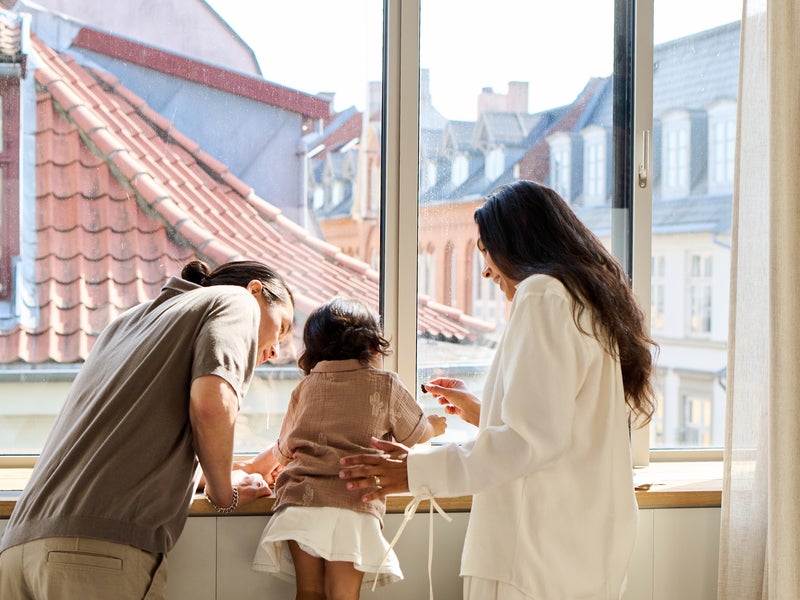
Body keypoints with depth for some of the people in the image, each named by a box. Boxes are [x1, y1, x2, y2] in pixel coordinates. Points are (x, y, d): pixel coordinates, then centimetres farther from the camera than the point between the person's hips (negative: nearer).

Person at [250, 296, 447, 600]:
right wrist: (434, 426, 51)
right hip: (352, 506, -3)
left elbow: (284, 451, 30)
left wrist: (259, 463, 54)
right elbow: (416, 434, 26)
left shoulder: (305, 387, 18)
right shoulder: (385, 385, 10)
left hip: (299, 498, 3)